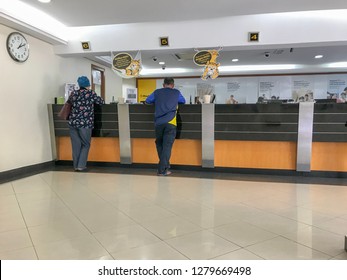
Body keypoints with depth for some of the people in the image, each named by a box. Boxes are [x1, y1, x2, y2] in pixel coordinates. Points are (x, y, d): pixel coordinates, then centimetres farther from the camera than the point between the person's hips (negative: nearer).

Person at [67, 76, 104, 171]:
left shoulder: (73, 93, 9)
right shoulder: (91, 93, -2)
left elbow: (68, 102, 26)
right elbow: (102, 102, 7)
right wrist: (93, 100, 27)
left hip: (73, 122, 4)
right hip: (84, 124, -4)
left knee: (76, 145, 9)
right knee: (85, 145, 8)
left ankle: (76, 166, 15)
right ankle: (81, 165, 4)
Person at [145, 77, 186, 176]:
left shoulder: (157, 92, 14)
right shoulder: (176, 92, 13)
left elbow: (147, 101, 25)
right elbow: (183, 101, 29)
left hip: (158, 123, 2)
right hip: (170, 123, -2)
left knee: (159, 145, 18)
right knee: (167, 146, -2)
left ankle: (165, 165, 24)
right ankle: (162, 170, -4)